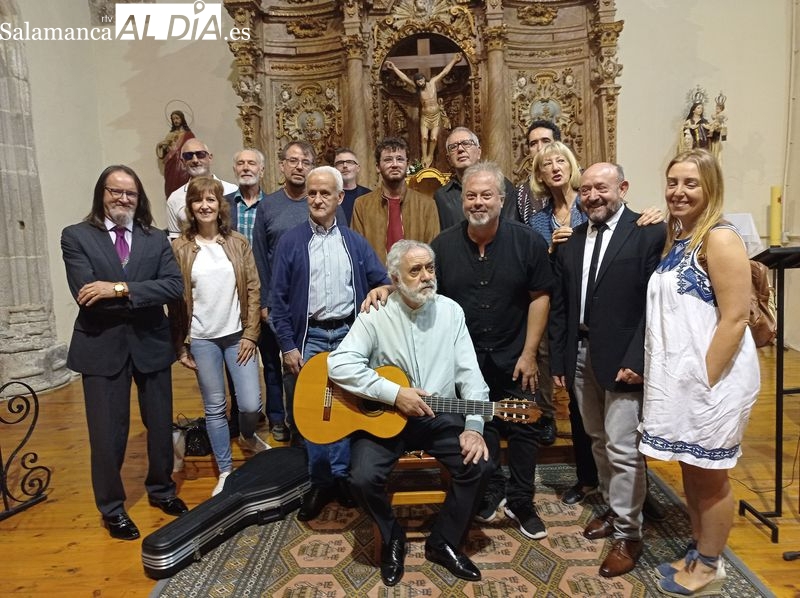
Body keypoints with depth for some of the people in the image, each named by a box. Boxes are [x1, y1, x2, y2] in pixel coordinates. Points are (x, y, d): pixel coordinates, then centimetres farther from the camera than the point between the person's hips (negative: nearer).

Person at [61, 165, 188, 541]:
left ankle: (161, 491, 38)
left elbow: (174, 286, -11)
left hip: (151, 344, 3)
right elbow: (87, 295, -15)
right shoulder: (76, 236, -3)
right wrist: (144, 300, -13)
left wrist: (120, 289, -20)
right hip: (102, 348, -2)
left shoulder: (156, 239, 4)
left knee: (161, 426, 15)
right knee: (107, 435, 8)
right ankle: (112, 509, 30)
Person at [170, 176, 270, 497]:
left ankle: (247, 438, 34)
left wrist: (250, 334, -4)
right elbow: (176, 300, 1)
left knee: (251, 405, -1)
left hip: (238, 335, 1)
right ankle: (226, 472, 26)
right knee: (214, 408, 8)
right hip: (202, 339, 0)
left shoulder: (238, 242, 1)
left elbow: (252, 289, 1)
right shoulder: (180, 248, -1)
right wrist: (181, 345, 0)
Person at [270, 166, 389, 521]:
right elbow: (278, 297, -1)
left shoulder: (356, 243, 7)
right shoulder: (290, 242, 1)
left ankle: (340, 476, 25)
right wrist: (287, 346, -6)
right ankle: (319, 482, 21)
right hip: (310, 338, -1)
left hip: (349, 335, 2)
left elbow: (382, 282, 6)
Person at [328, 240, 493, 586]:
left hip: (439, 417, 3)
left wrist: (473, 426, -15)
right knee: (363, 478, -23)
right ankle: (392, 537, 11)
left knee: (479, 465, -16)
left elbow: (469, 373, -3)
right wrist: (394, 394, -24)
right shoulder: (376, 315, -9)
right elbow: (338, 364, -19)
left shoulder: (451, 311, -1)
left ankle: (444, 542, 9)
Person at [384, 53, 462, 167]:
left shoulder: (433, 82, -5)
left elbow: (444, 72, 0)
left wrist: (454, 60, 2)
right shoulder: (417, 87, -6)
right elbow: (405, 78, -9)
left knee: (433, 138, -4)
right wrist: (394, 67, -12)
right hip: (424, 117, 0)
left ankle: (430, 156, 13)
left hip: (436, 115, 0)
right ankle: (424, 157, -2)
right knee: (424, 137, -11)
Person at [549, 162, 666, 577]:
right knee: (599, 442, 17)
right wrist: (558, 360, 8)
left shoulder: (649, 233, -7)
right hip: (581, 355, 5)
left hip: (623, 357, -5)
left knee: (623, 449, 1)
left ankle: (627, 534, 18)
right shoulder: (570, 241, 9)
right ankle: (611, 509, 36)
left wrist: (637, 359, -17)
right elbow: (558, 306, 10)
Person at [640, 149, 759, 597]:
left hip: (712, 377, -8)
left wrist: (706, 380, -20)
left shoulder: (720, 239, -15)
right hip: (679, 375, 8)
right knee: (690, 470, 19)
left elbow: (735, 318, -20)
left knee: (710, 477, 8)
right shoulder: (676, 238, 10)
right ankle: (697, 555, 37)